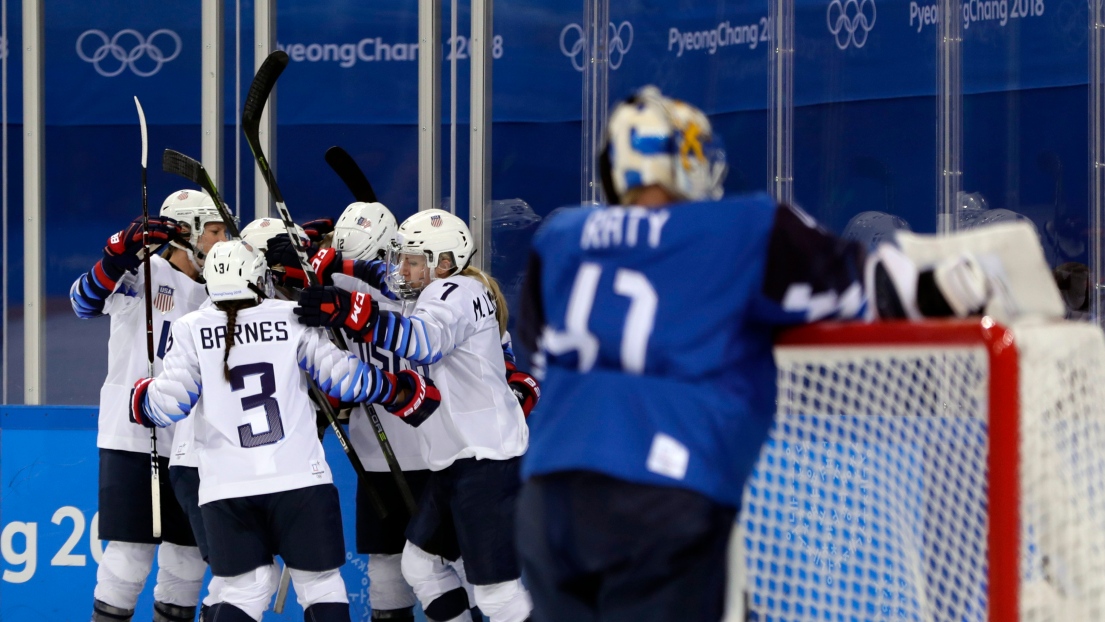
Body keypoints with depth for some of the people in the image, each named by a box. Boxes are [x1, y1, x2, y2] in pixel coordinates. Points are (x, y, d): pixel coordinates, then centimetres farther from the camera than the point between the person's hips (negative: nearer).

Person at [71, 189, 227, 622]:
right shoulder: (142, 274, -7)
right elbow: (86, 301, -24)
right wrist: (123, 249, -42)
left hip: (189, 444, 7)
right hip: (133, 437, -6)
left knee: (189, 555, 10)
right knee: (131, 553, -8)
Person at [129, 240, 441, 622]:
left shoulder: (192, 330, 2)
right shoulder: (294, 317, 0)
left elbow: (170, 404, 1)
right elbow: (343, 377, 2)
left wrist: (143, 397, 24)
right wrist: (401, 392, 18)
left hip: (226, 489, 1)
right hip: (300, 479, -1)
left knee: (245, 590, 11)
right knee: (320, 583, 8)